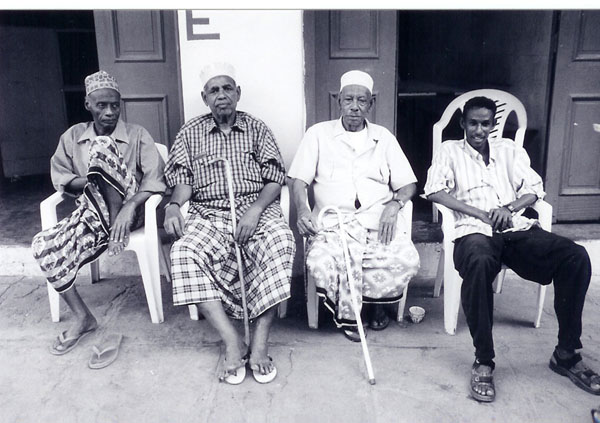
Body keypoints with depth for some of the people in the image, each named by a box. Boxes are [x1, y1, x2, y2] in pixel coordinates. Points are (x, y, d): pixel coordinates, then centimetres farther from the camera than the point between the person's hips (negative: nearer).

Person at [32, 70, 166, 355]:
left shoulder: (137, 135, -2)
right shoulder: (73, 137, 9)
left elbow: (155, 178, -14)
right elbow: (59, 178, 9)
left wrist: (129, 206, -31)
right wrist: (89, 183, -12)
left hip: (130, 209, -4)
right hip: (92, 213, 5)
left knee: (101, 147, -24)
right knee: (44, 247, -19)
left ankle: (118, 227, -20)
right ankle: (83, 318, -4)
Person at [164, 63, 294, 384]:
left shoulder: (256, 128, 14)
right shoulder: (190, 133, 18)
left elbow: (275, 177, 6)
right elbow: (182, 179, 11)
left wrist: (255, 210, -13)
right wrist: (173, 206, -13)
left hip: (257, 208, -1)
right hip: (209, 213, 1)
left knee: (280, 243, -34)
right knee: (184, 252, -31)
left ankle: (260, 343, -29)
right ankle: (232, 342, -29)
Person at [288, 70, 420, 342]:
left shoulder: (383, 137, 20)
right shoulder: (318, 134, 15)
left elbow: (408, 185, 16)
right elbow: (297, 180, 7)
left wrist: (394, 204, -7)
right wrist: (302, 210, -14)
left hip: (378, 221, 2)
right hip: (332, 222, -1)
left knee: (406, 261, -28)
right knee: (321, 263, -33)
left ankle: (376, 302, 5)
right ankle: (347, 314, -1)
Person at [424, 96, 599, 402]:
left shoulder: (509, 150, 25)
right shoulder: (450, 151, 15)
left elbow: (534, 188, 16)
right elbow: (435, 191, -1)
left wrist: (509, 208, -7)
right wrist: (481, 214, -10)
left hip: (516, 227, 4)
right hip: (475, 230, -4)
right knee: (478, 262, -40)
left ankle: (566, 354, -10)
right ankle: (483, 361, -28)